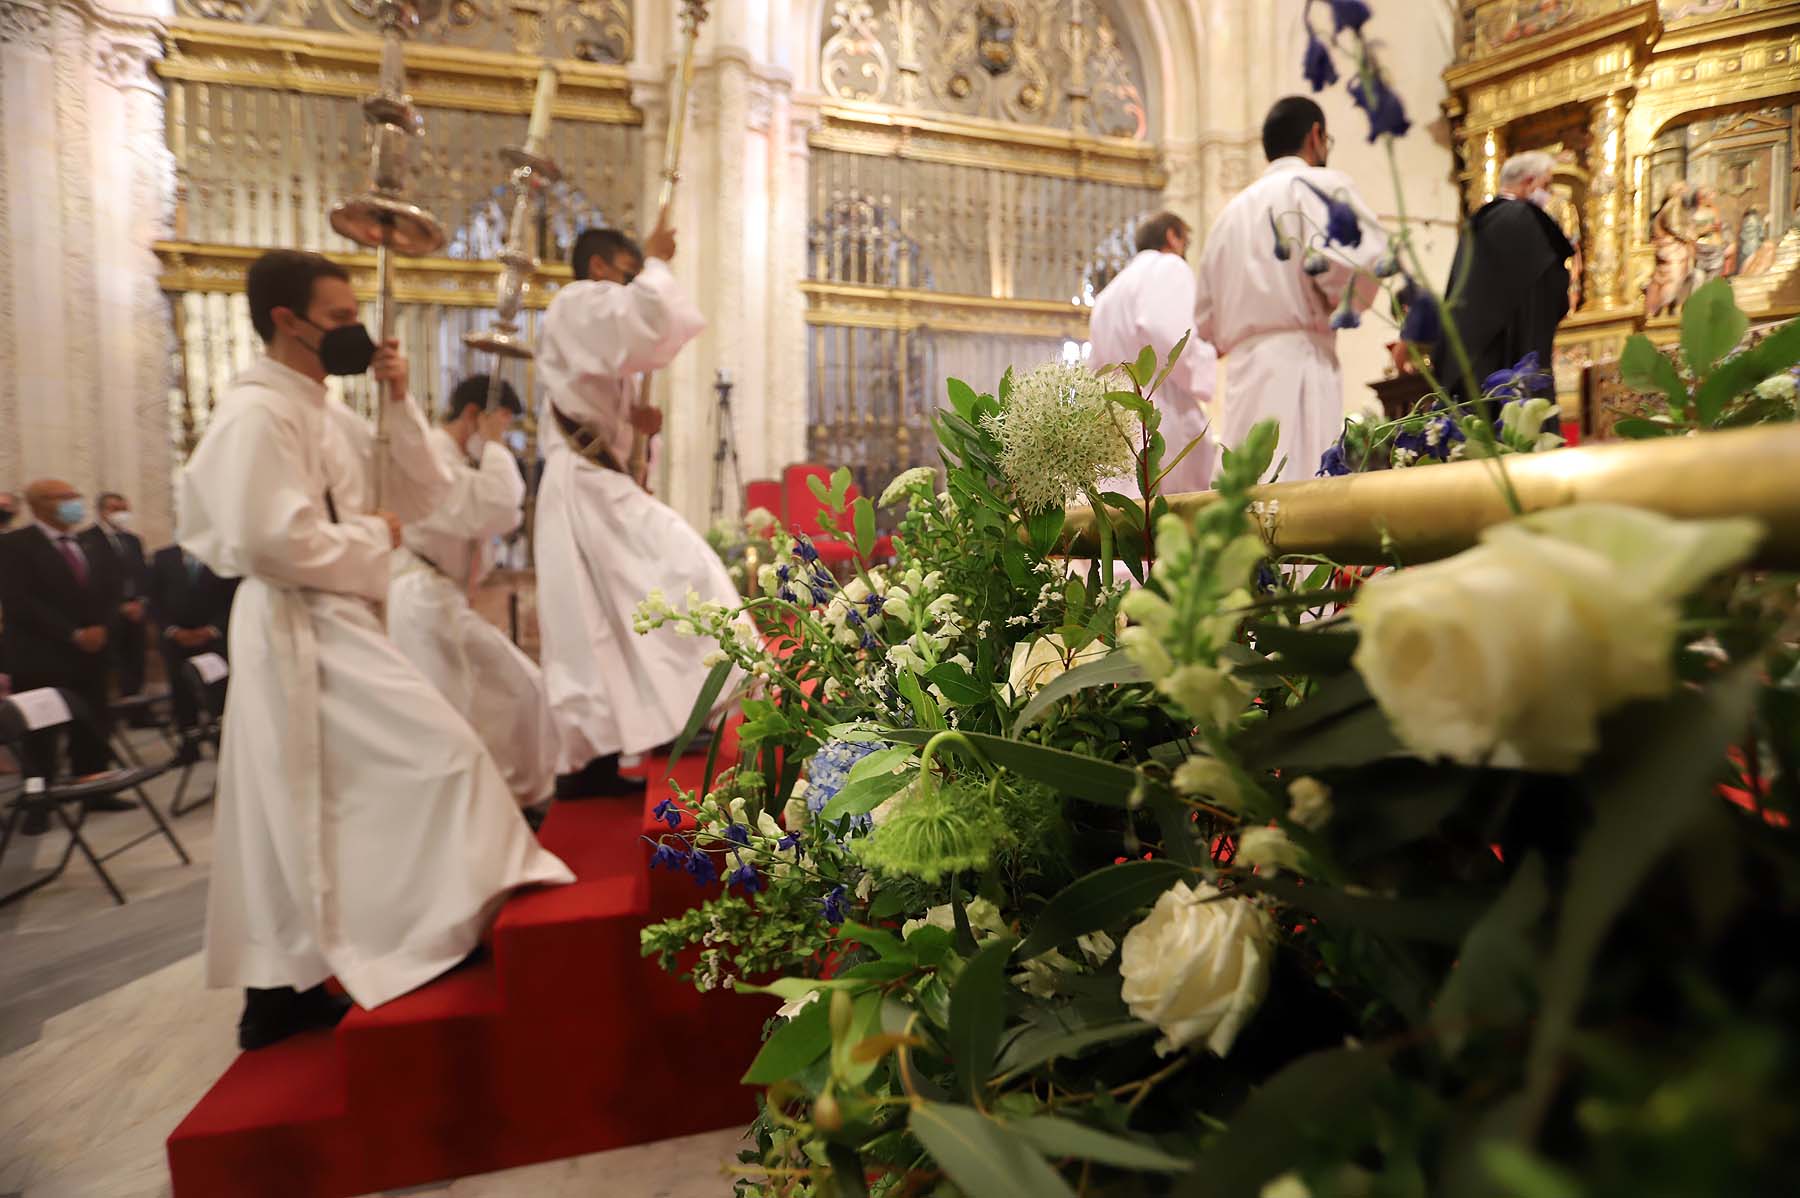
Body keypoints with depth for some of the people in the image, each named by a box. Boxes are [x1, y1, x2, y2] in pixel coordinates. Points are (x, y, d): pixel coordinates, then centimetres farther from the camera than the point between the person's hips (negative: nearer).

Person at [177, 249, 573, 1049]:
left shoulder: (325, 413, 14)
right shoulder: (258, 411, -14)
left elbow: (421, 497, 12)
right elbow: (268, 539, -24)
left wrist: (398, 405, 1)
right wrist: (373, 537, -12)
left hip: (328, 627, 10)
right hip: (302, 631, -10)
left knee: (303, 813, 14)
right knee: (437, 754, -10)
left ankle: (280, 995, 27)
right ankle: (441, 929, 4)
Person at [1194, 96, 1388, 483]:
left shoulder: (1231, 212, 25)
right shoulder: (1321, 185, 5)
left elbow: (1207, 327, 23)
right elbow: (1349, 268, -13)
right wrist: (1344, 307, 6)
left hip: (1242, 378, 7)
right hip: (1297, 367, -6)